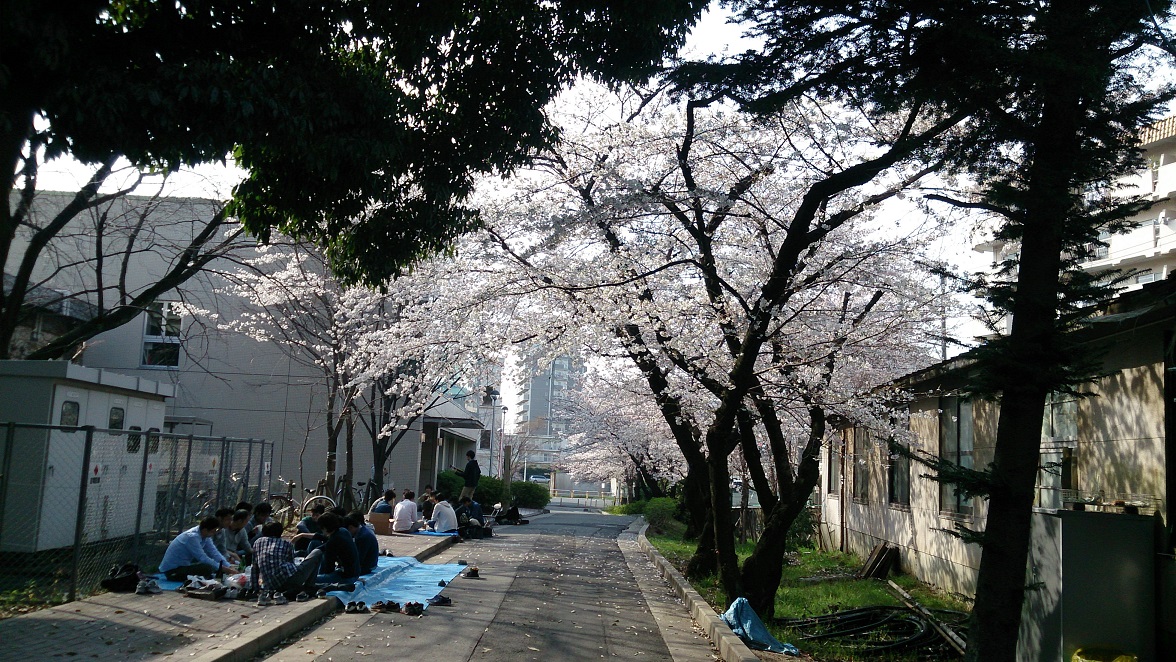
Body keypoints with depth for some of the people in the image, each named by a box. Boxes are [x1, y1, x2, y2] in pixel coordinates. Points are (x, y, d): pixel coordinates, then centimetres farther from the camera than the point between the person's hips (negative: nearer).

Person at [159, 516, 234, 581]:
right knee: (207, 568, -26)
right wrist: (221, 568, -21)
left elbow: (214, 552, -3)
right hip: (172, 570, -9)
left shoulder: (205, 535, -1)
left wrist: (229, 567, -13)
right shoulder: (192, 536, -26)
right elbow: (202, 558, -26)